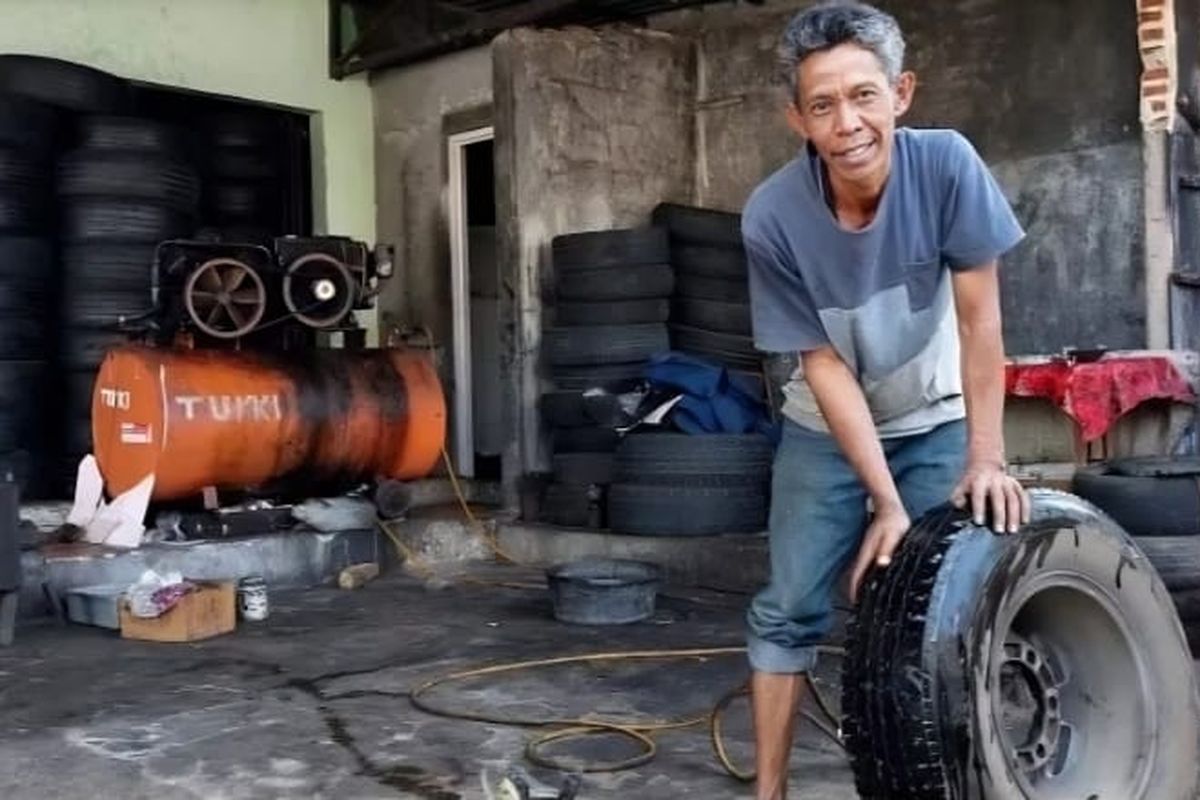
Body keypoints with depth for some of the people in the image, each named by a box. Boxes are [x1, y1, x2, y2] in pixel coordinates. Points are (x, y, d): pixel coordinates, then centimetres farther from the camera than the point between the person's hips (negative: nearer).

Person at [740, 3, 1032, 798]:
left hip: (938, 419, 0)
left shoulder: (946, 164, -26)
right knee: (790, 608, 2)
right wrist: (886, 501, -22)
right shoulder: (773, 217, -26)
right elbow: (825, 365, -20)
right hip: (825, 431, 0)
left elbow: (979, 319, -18)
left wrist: (985, 458, -20)